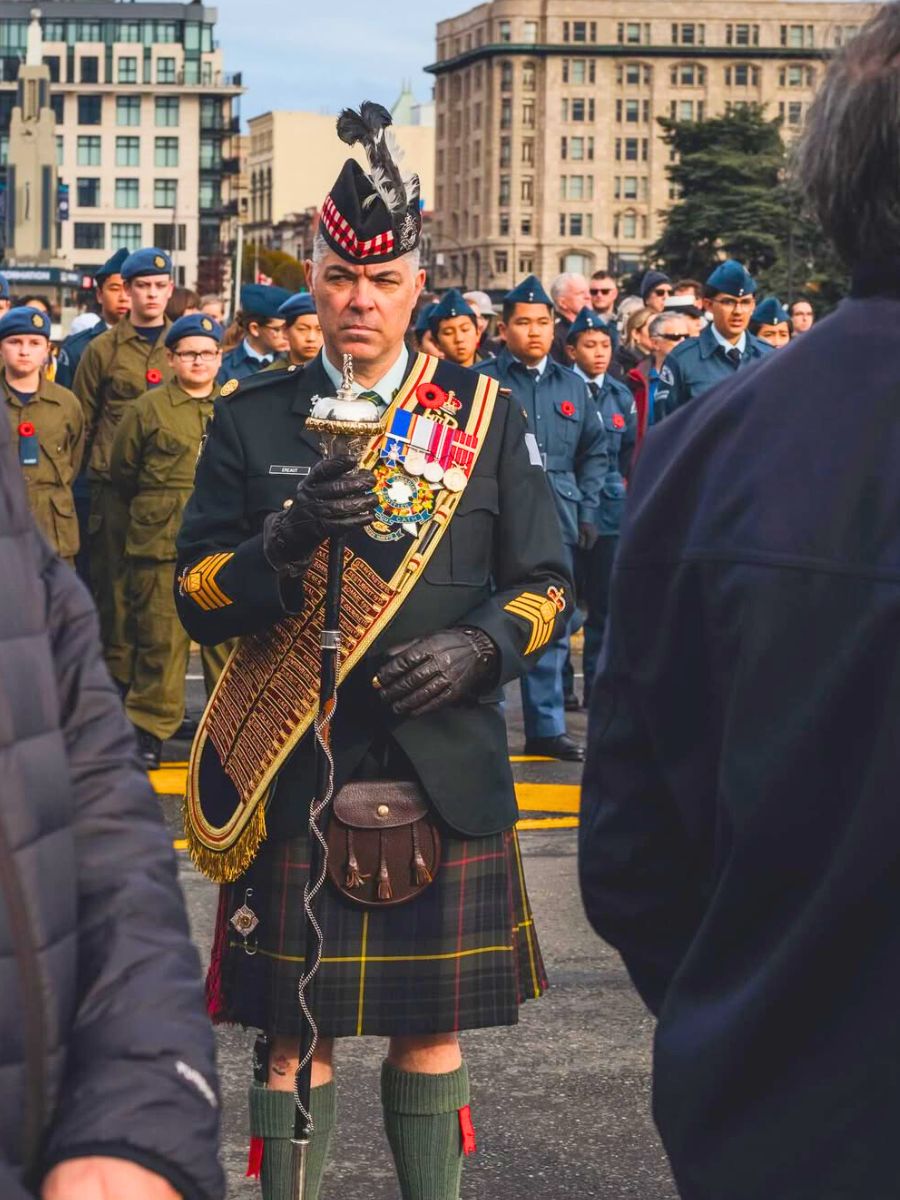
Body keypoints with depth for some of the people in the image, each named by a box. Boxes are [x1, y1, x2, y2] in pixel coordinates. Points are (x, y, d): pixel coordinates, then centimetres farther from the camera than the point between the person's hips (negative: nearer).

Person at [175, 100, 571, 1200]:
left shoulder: (486, 417, 7)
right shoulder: (251, 419, 4)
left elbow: (545, 583, 8)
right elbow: (195, 597, 0)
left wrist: (476, 651, -12)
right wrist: (289, 537, -19)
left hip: (447, 775, 1)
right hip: (295, 777, -1)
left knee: (431, 1029, 11)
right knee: (295, 1033, 4)